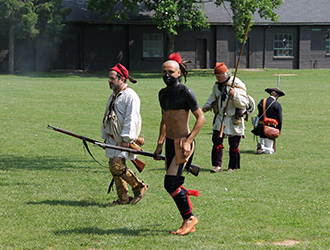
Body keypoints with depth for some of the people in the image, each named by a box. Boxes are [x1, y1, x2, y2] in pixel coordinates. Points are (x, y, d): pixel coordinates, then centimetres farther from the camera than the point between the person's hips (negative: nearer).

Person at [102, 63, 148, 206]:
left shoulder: (130, 96, -12)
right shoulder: (113, 96, 17)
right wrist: (105, 136, 21)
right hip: (113, 138, 9)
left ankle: (139, 187, 0)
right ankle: (123, 198, 13)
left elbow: (131, 119, -19)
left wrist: (126, 139, -23)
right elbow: (107, 117, 25)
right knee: (113, 167, 5)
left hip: (125, 139, -9)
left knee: (117, 165, -16)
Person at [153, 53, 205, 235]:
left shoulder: (185, 92, -12)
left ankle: (189, 218, 5)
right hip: (170, 143, 8)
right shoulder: (163, 94, 11)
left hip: (183, 143, -8)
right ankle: (189, 224, 19)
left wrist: (188, 142, -18)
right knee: (175, 185, 8)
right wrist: (160, 144, 17)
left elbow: (200, 118, -12)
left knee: (171, 183, -12)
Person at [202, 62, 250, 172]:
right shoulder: (217, 85, 7)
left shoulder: (237, 84, -13)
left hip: (234, 120, -5)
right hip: (220, 118, 5)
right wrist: (207, 105, 7)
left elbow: (243, 103, -17)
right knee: (217, 140, -5)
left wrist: (235, 95, -34)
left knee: (234, 145, 2)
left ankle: (233, 166, 17)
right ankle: (217, 165, 0)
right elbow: (213, 97, 25)